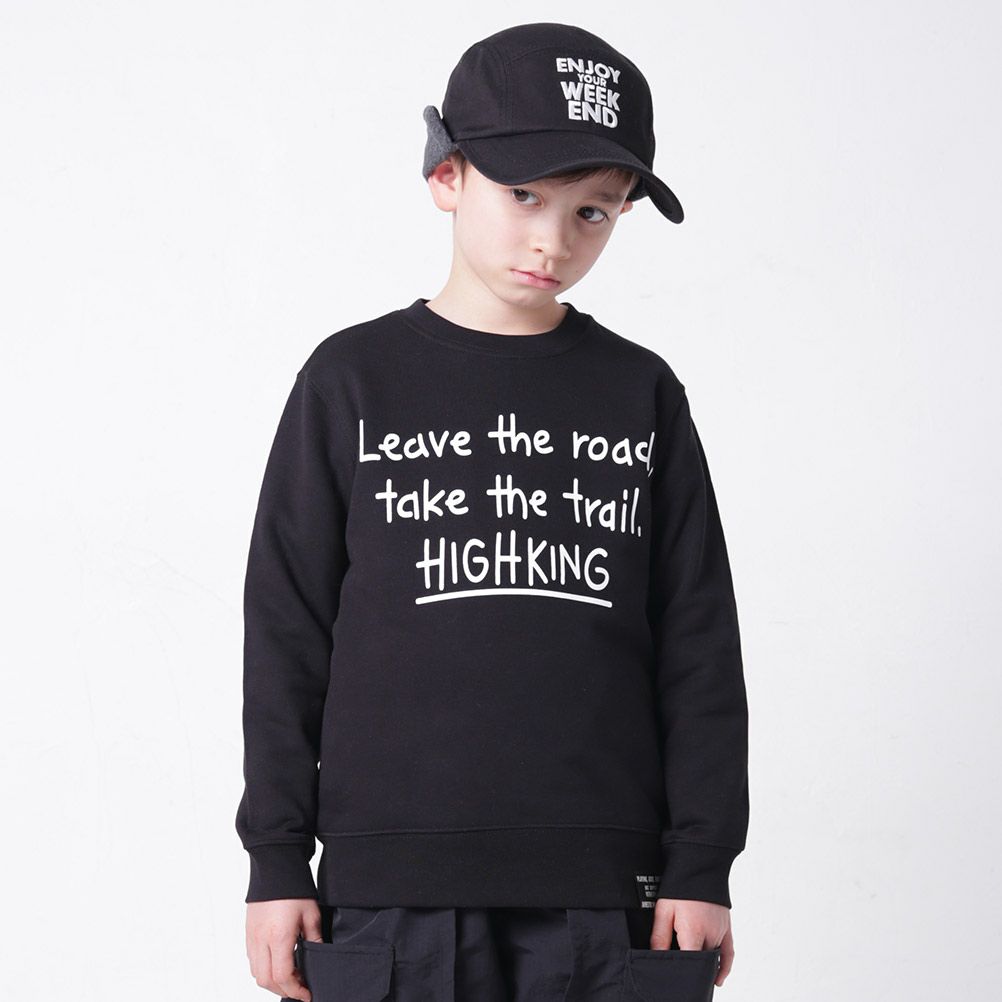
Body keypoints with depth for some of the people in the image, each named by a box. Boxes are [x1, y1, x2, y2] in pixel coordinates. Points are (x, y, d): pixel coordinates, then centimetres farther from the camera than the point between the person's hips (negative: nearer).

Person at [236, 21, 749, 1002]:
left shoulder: (642, 395, 9)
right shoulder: (353, 380, 5)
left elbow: (698, 650, 9)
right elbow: (286, 632, 6)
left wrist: (701, 865, 4)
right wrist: (276, 860, 3)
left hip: (611, 898, 1)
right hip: (391, 897, -1)